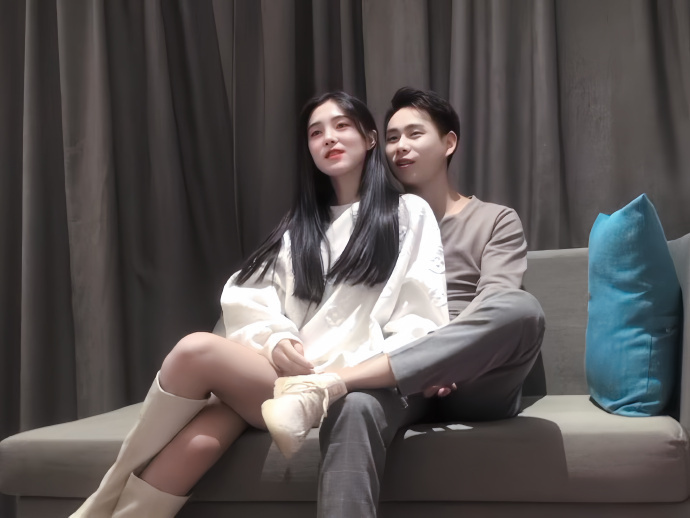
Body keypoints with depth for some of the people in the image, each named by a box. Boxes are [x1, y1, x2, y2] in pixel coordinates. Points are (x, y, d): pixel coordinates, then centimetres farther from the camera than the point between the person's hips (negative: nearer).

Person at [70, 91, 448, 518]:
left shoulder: (410, 214, 12)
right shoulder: (300, 226, 27)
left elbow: (420, 318, 1)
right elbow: (248, 298, 12)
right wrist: (274, 339, -12)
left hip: (343, 385, -4)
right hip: (283, 377, 4)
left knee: (197, 350, -27)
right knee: (200, 440, -31)